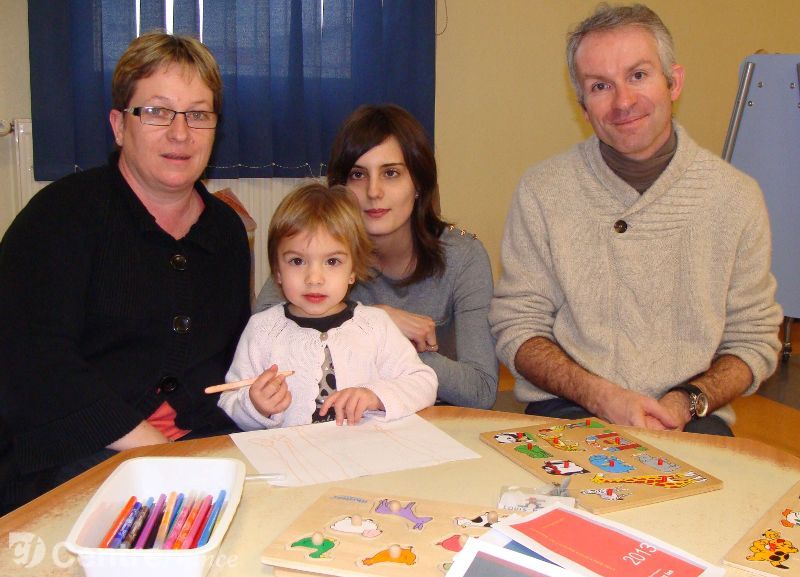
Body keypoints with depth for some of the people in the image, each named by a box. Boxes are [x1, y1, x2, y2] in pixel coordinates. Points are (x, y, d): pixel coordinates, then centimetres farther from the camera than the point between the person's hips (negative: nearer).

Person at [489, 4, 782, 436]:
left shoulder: (735, 196, 3)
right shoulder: (542, 190, 1)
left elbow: (754, 340, 9)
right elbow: (515, 327, 2)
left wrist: (688, 400, -11)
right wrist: (601, 396, -14)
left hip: (688, 418, 2)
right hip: (568, 408, -2)